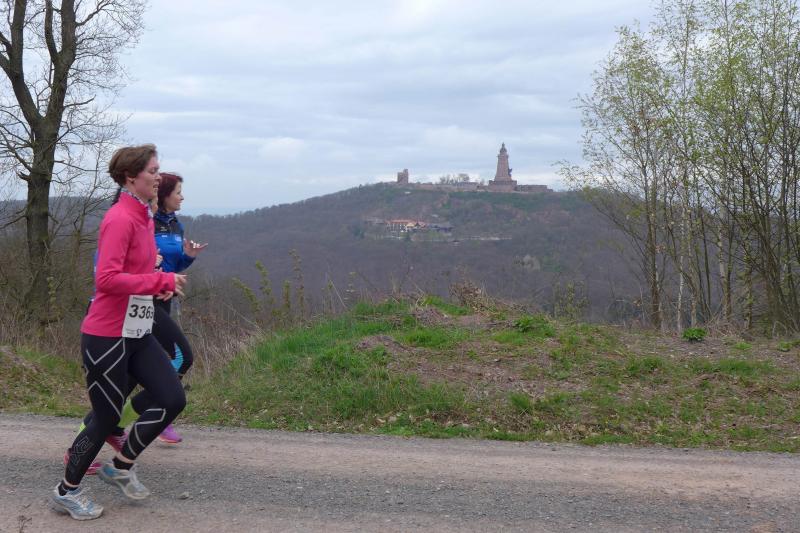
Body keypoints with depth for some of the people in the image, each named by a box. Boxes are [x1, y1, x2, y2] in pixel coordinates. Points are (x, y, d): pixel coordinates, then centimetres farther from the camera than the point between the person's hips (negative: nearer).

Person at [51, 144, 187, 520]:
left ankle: (120, 467, 23)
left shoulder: (143, 217, 11)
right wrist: (163, 281, -22)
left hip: (136, 333, 9)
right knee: (106, 418, 2)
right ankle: (66, 492, 24)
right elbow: (107, 280, -27)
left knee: (173, 399, 5)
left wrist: (159, 284, 4)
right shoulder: (120, 219, -18)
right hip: (107, 336, -9)